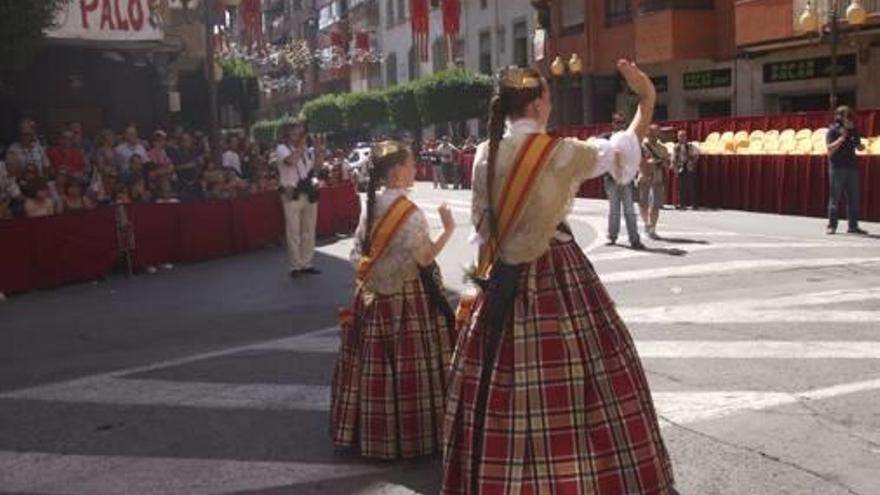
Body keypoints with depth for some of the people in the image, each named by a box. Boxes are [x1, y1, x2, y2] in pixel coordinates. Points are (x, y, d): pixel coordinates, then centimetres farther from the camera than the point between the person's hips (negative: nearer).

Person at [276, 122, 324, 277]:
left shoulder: (308, 150, 13)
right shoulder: (282, 149, -4)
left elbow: (317, 166, 14)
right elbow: (291, 160, -23)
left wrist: (319, 151, 2)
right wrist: (301, 146, -13)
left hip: (310, 194, 6)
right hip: (292, 195, -6)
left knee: (309, 231, 10)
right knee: (293, 232, -4)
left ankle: (307, 263, 19)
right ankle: (295, 266, 3)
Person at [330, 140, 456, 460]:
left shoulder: (371, 206, 4)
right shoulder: (409, 212, -16)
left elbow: (359, 253, 8)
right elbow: (425, 257, -14)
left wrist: (373, 274, 16)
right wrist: (448, 229, -6)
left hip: (374, 295, 7)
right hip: (407, 296, -7)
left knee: (374, 362, 12)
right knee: (408, 366, 2)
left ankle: (371, 430, 23)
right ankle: (413, 432, 11)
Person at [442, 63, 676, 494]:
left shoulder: (485, 155, 2)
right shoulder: (558, 154, -10)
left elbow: (481, 224, 8)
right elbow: (620, 152, 3)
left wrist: (484, 269, 18)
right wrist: (647, 102, 14)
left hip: (505, 274, 5)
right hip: (555, 273, -5)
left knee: (501, 380, 10)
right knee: (574, 373, 4)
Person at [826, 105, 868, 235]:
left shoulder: (853, 131, 11)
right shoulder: (833, 131, -5)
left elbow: (858, 147, 17)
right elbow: (830, 149, -14)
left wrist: (861, 146, -6)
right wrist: (842, 137, -21)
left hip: (852, 167, 5)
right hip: (837, 168, -5)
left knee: (853, 198, 6)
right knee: (834, 198, -2)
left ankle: (853, 226, 11)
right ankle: (832, 225, 4)